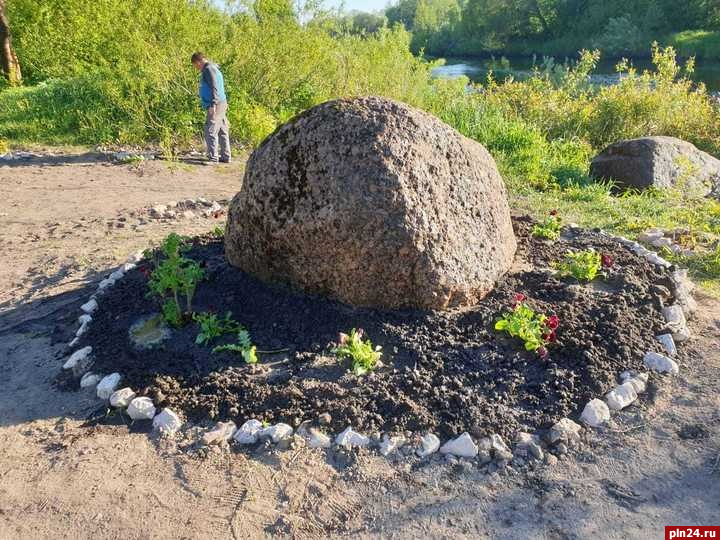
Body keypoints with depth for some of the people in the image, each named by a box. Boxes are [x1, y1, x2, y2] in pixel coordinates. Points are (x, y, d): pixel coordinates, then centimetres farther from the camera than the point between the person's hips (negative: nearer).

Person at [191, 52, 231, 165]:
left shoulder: (209, 69, -9)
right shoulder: (213, 69, 21)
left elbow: (214, 88, -20)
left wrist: (213, 104, -25)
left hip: (216, 105, -10)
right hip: (221, 105, 10)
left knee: (211, 132, -13)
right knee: (222, 132, 12)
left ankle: (213, 158, -15)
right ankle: (225, 157, 18)